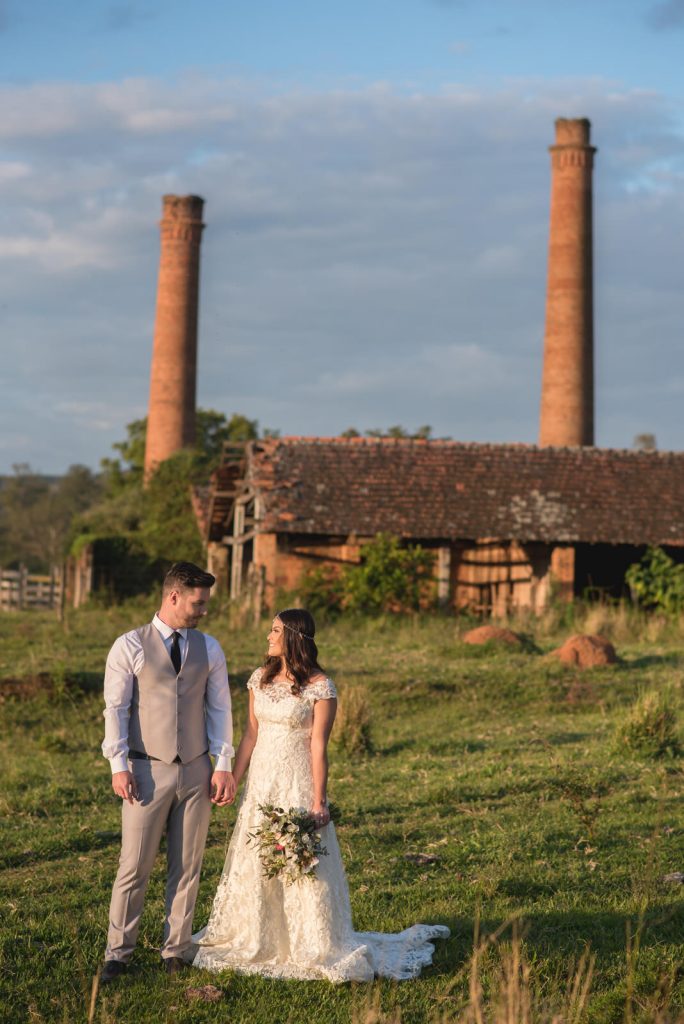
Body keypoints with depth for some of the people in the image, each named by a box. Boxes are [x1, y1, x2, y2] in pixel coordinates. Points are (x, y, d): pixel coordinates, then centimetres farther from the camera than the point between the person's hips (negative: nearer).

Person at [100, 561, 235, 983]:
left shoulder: (209, 648, 7)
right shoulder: (130, 646, -2)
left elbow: (220, 708, 7)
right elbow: (115, 708, -4)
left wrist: (223, 764, 1)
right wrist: (119, 765, -10)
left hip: (196, 771, 3)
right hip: (148, 771, -3)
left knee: (188, 865, 7)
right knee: (135, 865, -1)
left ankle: (177, 949, 19)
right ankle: (119, 951, 10)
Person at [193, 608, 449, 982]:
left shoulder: (319, 686, -12)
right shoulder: (261, 678, 6)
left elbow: (318, 746, -13)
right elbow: (250, 735, 10)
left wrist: (318, 802, -13)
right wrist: (231, 781, 6)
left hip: (297, 785, -6)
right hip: (260, 783, 6)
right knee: (252, 863, 12)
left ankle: (316, 948, 11)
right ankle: (256, 942, 28)